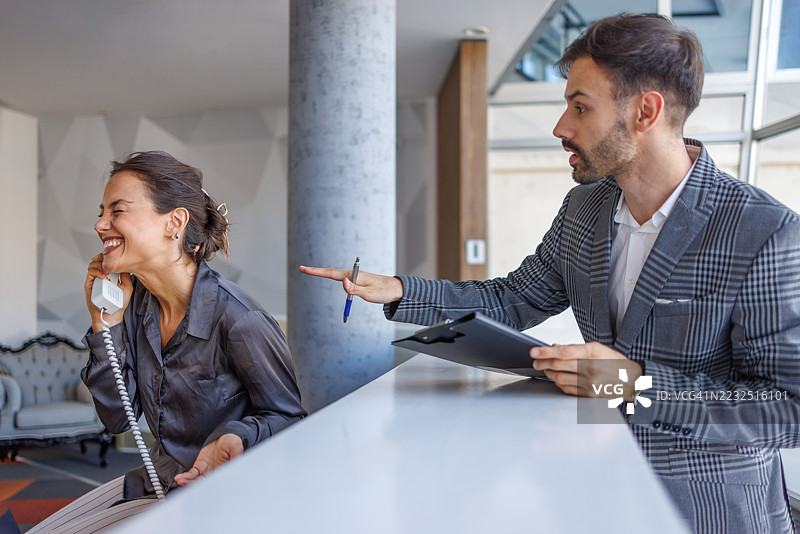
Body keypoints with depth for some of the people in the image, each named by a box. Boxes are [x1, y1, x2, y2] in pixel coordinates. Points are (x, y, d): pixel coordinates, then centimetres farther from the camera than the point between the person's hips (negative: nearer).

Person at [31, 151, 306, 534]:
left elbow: (288, 416, -12)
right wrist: (106, 322, -9)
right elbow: (117, 418, -1)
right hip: (156, 481, 7)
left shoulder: (236, 319, -26)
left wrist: (235, 437, -32)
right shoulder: (136, 301, -2)